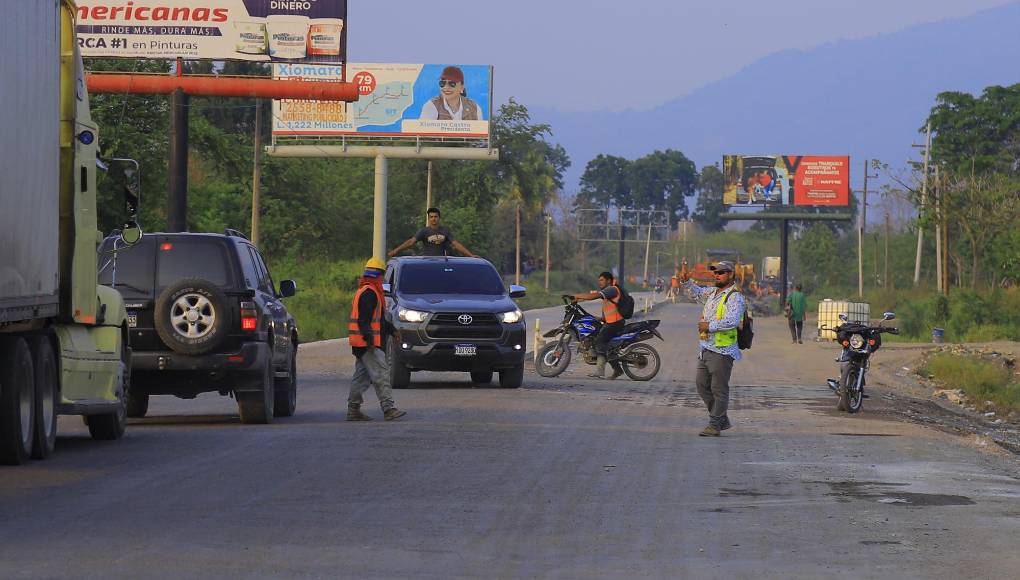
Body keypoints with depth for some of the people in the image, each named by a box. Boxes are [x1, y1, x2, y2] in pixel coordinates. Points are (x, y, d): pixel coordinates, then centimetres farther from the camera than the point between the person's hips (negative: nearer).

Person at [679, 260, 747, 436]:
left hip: (721, 351, -10)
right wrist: (687, 281, 24)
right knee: (702, 384, 12)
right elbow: (699, 292, 40)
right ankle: (722, 420, 22)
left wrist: (709, 326, -22)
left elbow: (733, 321, -29)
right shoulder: (713, 292, 15)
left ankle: (715, 425, 1)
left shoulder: (734, 297, -13)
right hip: (706, 348, 10)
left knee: (719, 389, -4)